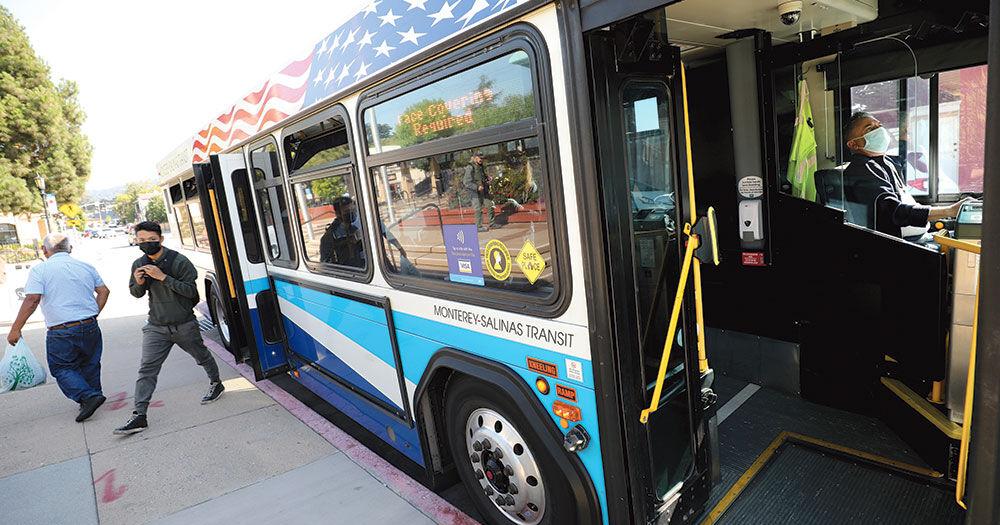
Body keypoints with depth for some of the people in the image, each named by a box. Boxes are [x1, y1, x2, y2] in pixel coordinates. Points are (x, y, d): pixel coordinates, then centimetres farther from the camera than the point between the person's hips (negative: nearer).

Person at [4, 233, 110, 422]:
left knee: (62, 369, 9)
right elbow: (104, 291, 8)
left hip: (61, 333, -4)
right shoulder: (86, 266, 7)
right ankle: (93, 395, 25)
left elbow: (32, 300, -15)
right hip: (90, 328, 4)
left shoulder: (40, 270, -7)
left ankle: (88, 396, -7)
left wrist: (15, 329, -8)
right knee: (89, 366, 19)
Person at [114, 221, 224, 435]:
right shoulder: (139, 264, 1)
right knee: (146, 369, -4)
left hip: (184, 325, -3)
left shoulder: (179, 261, -15)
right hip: (156, 327, 3)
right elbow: (135, 293, 13)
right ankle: (139, 416, -1)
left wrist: (163, 277, -28)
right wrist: (138, 283, -12)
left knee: (202, 356, 16)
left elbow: (191, 291, -19)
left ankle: (216, 384, 41)